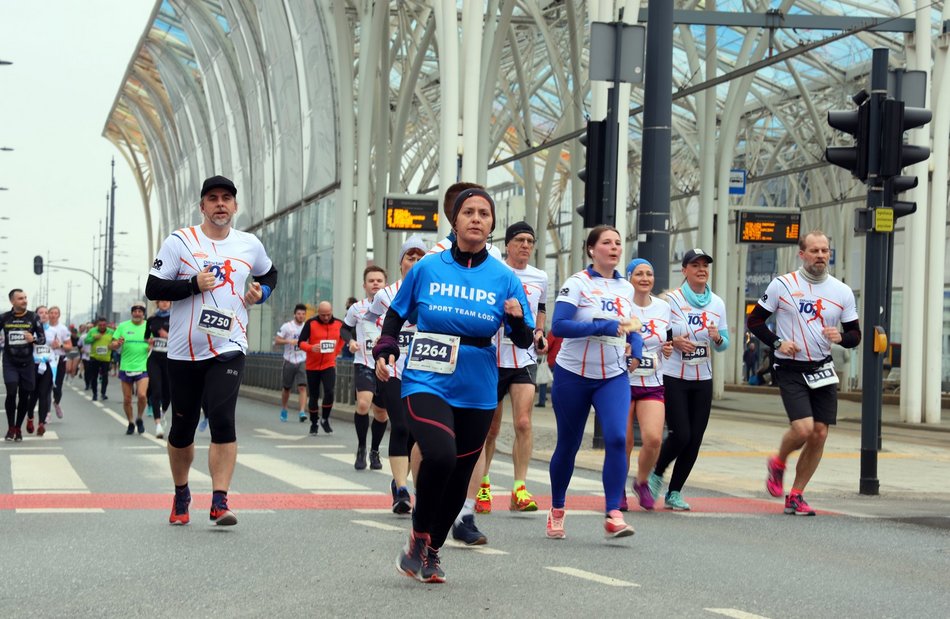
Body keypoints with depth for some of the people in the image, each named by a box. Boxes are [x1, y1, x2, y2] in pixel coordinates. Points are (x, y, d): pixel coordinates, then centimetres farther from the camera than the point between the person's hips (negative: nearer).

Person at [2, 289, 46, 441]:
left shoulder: (33, 318, -2)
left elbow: (43, 339, 0)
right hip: (10, 363, -1)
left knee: (24, 396, 5)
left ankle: (18, 428, 21)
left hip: (27, 363, 1)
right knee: (11, 393, -14)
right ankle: (11, 428, 1)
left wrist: (33, 339, -19)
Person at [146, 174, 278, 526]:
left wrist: (261, 292, 7)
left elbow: (269, 274, 28)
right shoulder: (180, 242, -1)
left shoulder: (249, 245, 8)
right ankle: (181, 495, 31)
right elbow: (153, 288, -4)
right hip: (184, 351, 0)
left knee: (222, 420, -17)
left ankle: (220, 502, -14)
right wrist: (195, 284, -17)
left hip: (228, 348, 0)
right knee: (182, 429, 9)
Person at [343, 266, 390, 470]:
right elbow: (345, 329, 16)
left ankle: (374, 451, 33)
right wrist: (350, 341, -4)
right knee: (363, 403, -23)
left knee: (381, 411, 10)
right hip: (364, 364, -1)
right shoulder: (357, 308, 2)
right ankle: (361, 447, -3)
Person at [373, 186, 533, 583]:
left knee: (459, 476, 8)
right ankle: (418, 539, -3)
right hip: (427, 382, -3)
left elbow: (524, 342, 4)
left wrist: (517, 319, -16)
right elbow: (396, 314, 13)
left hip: (477, 391, 3)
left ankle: (431, 550, 31)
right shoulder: (427, 269, 0)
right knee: (440, 455, -25)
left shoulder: (503, 278, 2)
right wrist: (384, 352, -2)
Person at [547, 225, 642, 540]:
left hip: (613, 376, 3)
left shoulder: (625, 288, 8)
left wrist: (636, 347, 2)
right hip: (573, 375, -3)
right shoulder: (577, 283, -10)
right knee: (568, 444, 8)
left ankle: (613, 515, -16)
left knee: (616, 439, -17)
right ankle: (556, 511, 27)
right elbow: (558, 325, -22)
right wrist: (605, 327, -26)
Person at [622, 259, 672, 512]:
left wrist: (668, 349, 1)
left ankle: (642, 482, 14)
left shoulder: (663, 307, 9)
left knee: (653, 438, -14)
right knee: (623, 442, -2)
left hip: (653, 385, 3)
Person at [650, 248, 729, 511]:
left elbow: (724, 344, 11)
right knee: (681, 435, -11)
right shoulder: (671, 299, -5)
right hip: (673, 378, -4)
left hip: (703, 380, 4)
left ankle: (674, 493, 14)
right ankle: (656, 474, 16)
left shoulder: (717, 303, 8)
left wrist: (717, 338, -12)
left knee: (694, 440, 2)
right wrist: (674, 341, -22)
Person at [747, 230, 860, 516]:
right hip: (791, 370, -4)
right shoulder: (782, 285, -3)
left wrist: (841, 337, -13)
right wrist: (777, 343, -12)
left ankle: (795, 496, 14)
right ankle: (777, 464, 13)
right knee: (803, 428, -19)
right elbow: (754, 320, 3)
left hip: (823, 370, 4)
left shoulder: (842, 291, 5)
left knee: (819, 434, 0)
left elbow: (855, 334, 10)